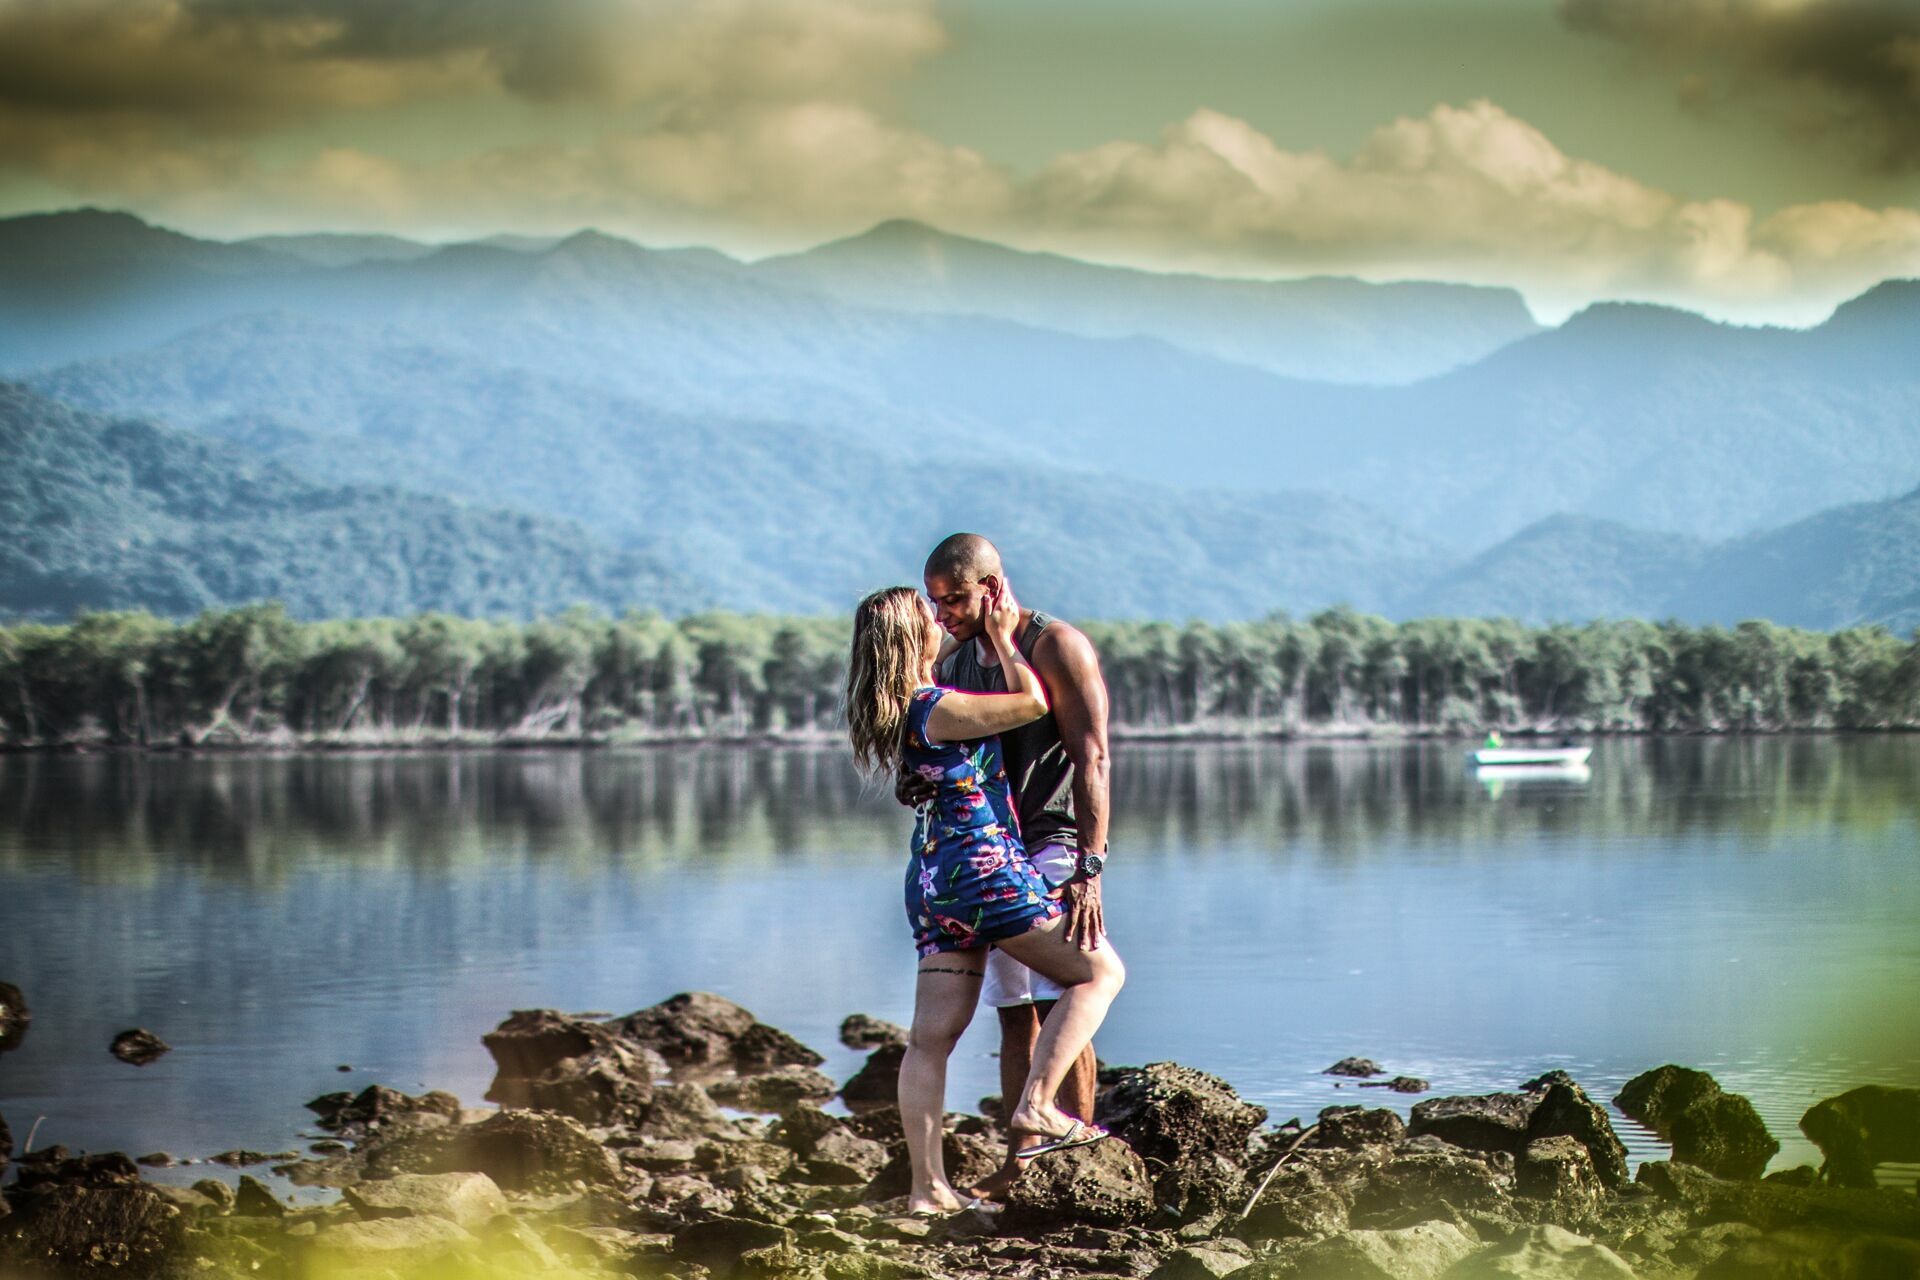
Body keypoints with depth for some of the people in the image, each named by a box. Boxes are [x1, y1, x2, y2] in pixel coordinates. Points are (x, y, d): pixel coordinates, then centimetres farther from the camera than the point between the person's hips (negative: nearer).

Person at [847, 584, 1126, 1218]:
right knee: (1100, 971, 2)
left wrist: (995, 634, 28)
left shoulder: (897, 712, 12)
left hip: (932, 875, 9)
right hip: (984, 864, -9)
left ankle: (927, 1186, 1)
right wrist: (1002, 634, 0)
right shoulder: (935, 709, -15)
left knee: (931, 1038, 3)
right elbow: (1033, 702, -11)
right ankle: (1036, 1103, -9)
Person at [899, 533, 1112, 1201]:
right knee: (1014, 1016, 6)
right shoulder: (957, 659, 14)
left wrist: (1090, 867, -23)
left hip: (1053, 850, -7)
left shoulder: (1057, 647, -8)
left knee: (1060, 1010, -11)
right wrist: (916, 784, -4)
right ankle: (1018, 1164, 7)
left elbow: (1092, 759, -15)